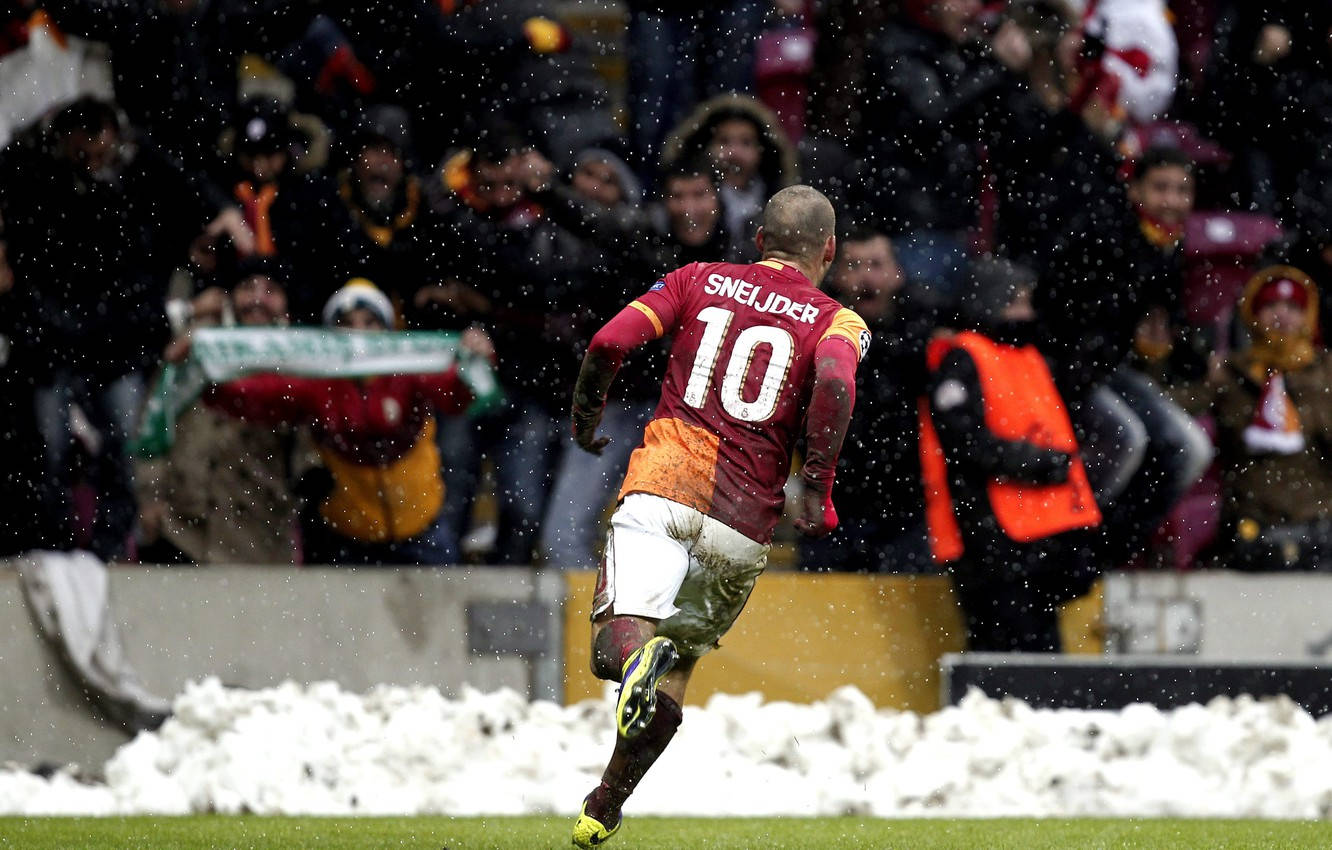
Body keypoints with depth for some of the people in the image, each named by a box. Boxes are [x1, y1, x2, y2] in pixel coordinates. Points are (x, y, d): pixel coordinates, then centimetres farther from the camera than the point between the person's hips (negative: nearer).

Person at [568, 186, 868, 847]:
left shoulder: (698, 280, 15)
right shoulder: (836, 321, 9)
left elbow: (610, 342, 3)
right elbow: (835, 384, -14)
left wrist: (585, 416, 20)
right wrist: (817, 489, -9)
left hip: (661, 484, 0)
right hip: (743, 518, 0)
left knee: (619, 638, -10)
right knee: (678, 666, 17)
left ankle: (637, 657, -46)